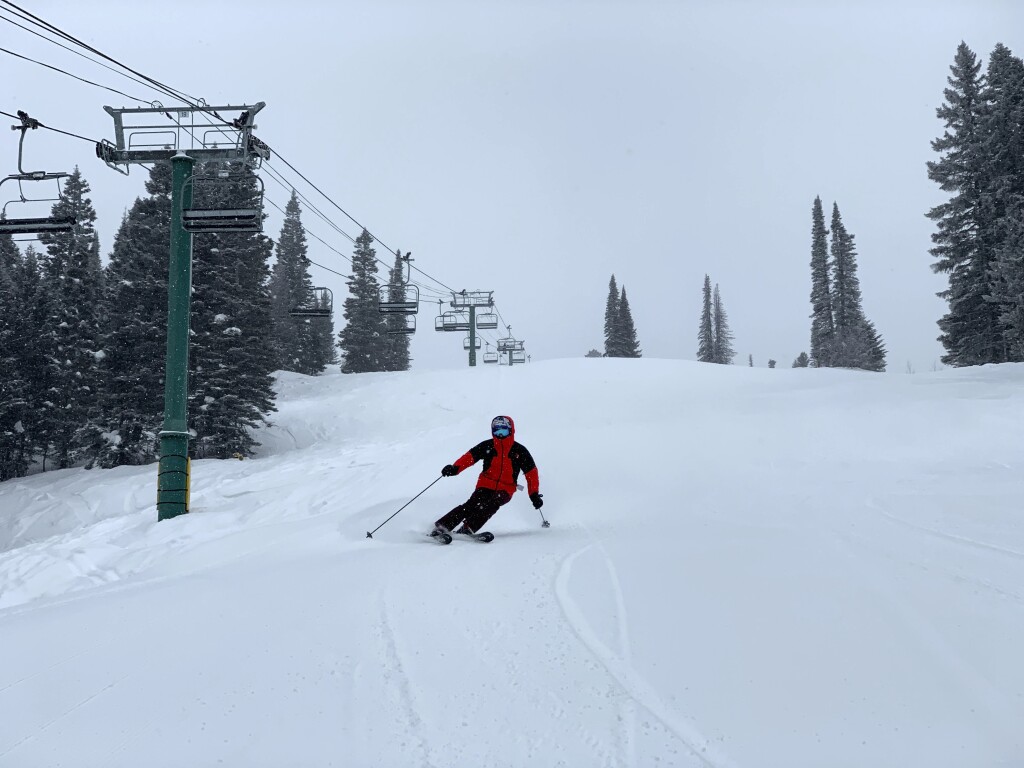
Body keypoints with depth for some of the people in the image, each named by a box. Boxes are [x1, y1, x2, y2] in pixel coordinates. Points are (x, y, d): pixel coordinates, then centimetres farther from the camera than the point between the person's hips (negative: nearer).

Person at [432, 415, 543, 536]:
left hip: (505, 490, 0)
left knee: (492, 504, -31)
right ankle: (441, 527, -28)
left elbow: (531, 472, 7)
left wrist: (534, 494, 0)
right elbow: (470, 456, -7)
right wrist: (455, 468, -25)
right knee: (472, 505, -24)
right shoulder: (487, 446, 2)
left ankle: (467, 528, -39)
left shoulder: (519, 451, 2)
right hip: (486, 485, 0)